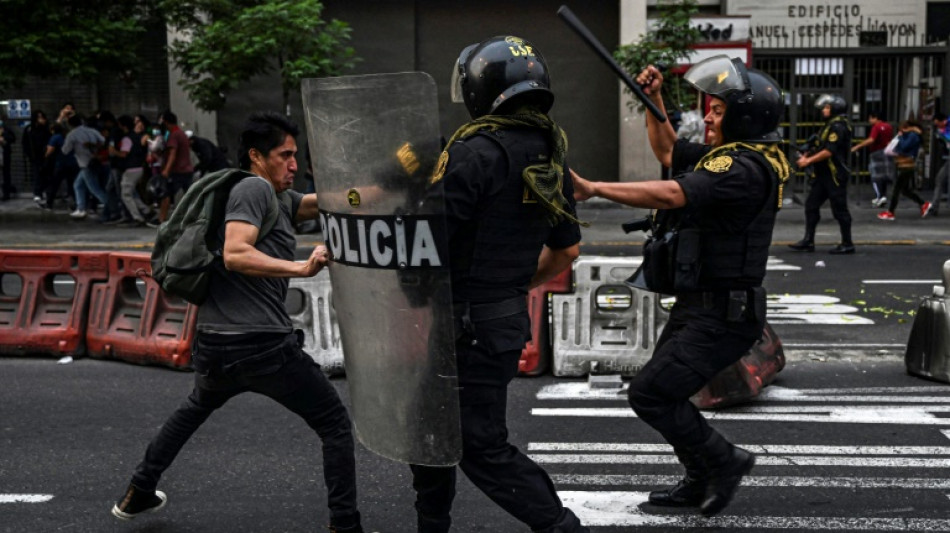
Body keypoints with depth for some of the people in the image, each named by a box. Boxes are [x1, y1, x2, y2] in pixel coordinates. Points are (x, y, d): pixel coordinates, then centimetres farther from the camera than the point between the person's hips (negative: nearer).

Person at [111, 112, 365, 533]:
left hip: (214, 343, 10)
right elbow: (235, 254, -21)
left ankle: (139, 493, 44)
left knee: (196, 408, 35)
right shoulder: (255, 188, -8)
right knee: (335, 425, 3)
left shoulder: (278, 197, 19)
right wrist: (301, 269, -28)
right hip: (262, 344, -9)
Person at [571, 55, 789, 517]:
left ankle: (724, 461, 6)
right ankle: (702, 483, 32)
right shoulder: (727, 158, 11)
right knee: (662, 393, 18)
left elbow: (671, 195, -33)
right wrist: (654, 101, 13)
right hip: (696, 308, 10)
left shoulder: (744, 168, -21)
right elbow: (669, 153, 25)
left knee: (649, 394, -11)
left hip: (721, 317, -10)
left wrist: (593, 188, -33)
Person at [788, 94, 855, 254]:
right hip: (823, 174, 10)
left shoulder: (838, 126, -14)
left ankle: (847, 244, 6)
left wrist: (809, 161, -16)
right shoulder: (830, 125, 17)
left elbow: (829, 151, -22)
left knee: (839, 209, -3)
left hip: (835, 175, -10)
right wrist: (807, 156, 5)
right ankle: (808, 241, 9)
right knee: (811, 205, 7)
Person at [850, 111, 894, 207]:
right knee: (884, 175, 12)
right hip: (886, 152, 8)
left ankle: (879, 196, -15)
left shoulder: (876, 127, -15)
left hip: (877, 153, -8)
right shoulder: (889, 127, 10)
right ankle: (883, 196, 13)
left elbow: (871, 140, -27)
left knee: (875, 176, -5)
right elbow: (891, 140, 19)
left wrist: (857, 146, -27)